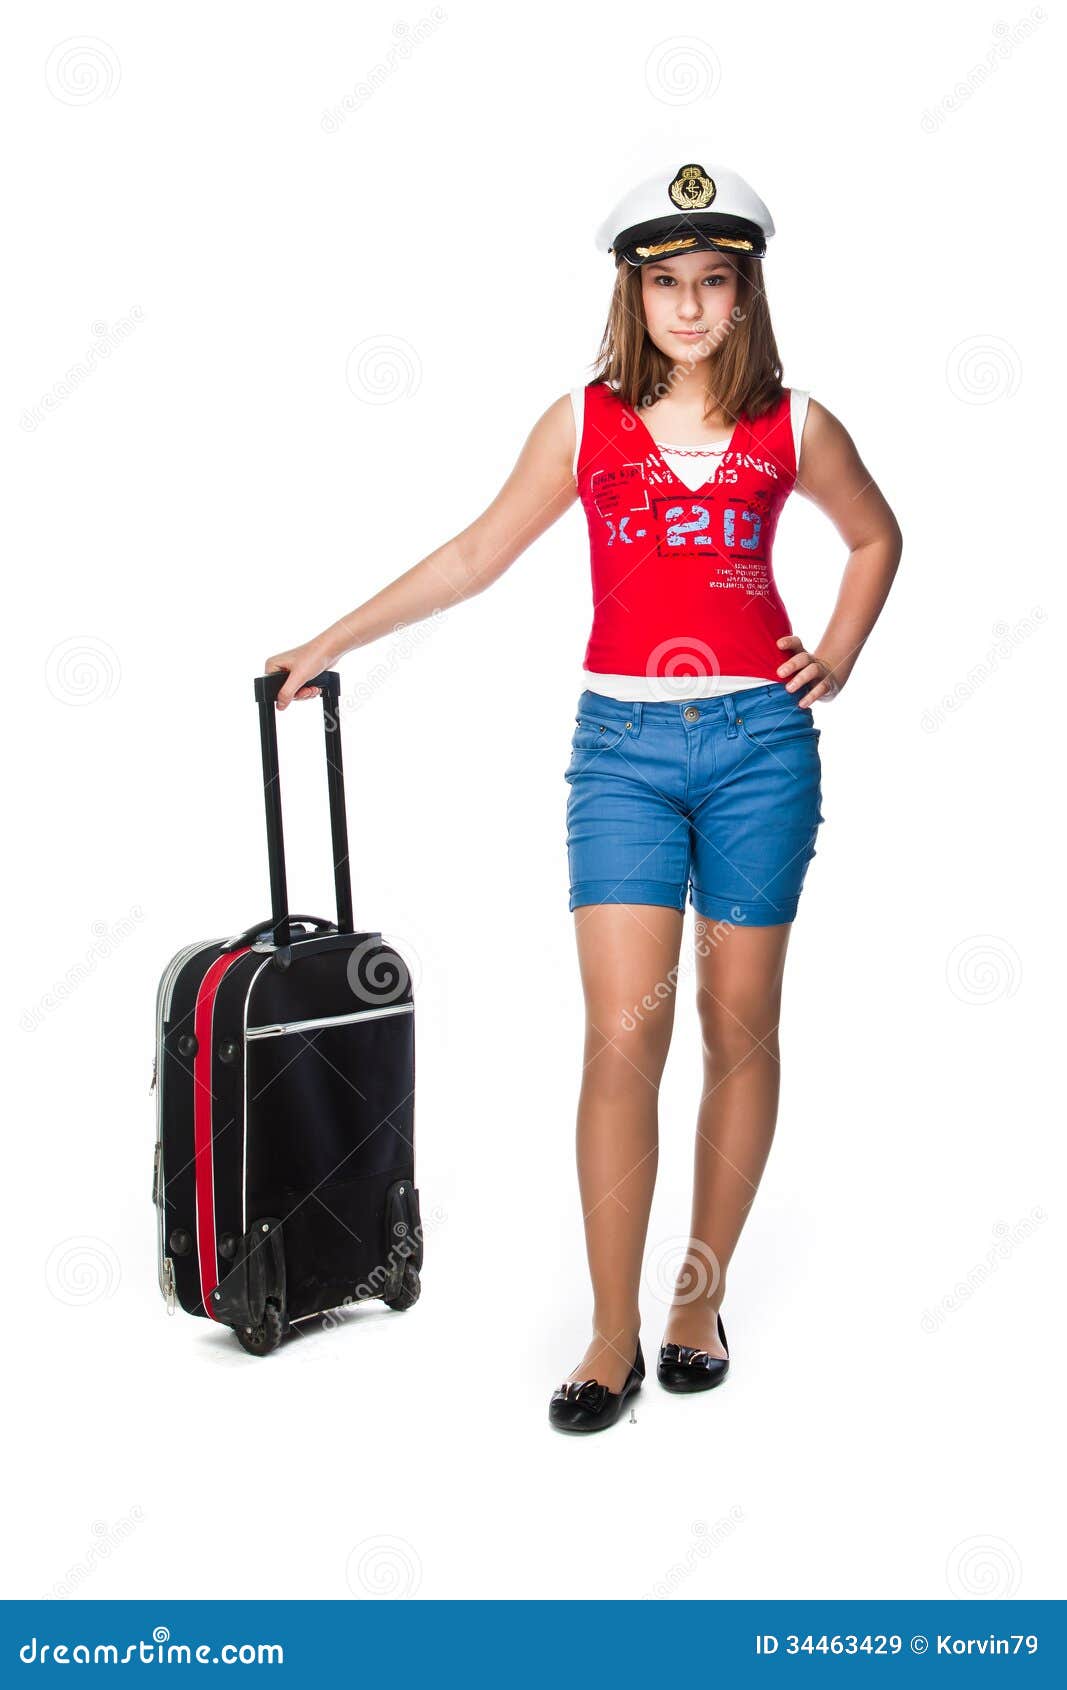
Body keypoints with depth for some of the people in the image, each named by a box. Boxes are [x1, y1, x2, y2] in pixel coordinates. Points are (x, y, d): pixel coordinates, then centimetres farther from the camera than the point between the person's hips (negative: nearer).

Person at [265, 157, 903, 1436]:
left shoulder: (795, 429, 5)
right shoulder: (583, 423, 5)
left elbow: (876, 535, 23)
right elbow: (477, 554, 12)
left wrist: (839, 656, 9)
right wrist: (331, 641, 11)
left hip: (759, 740, 1)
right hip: (623, 743, -1)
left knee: (738, 1027, 6)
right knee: (623, 1033, -9)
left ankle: (701, 1300, 21)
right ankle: (613, 1338, 1)